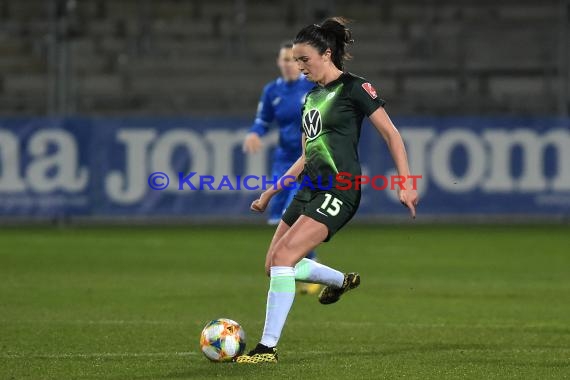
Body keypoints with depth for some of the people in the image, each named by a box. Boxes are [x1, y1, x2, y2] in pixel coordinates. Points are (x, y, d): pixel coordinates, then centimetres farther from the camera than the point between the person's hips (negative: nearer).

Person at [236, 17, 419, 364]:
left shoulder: (354, 88, -7)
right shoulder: (311, 97, 17)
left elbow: (391, 134, -8)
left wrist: (406, 183, -15)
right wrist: (272, 192, 22)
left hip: (338, 192, -9)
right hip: (310, 189, 9)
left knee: (283, 255, -21)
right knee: (275, 264, 10)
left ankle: (268, 348, -17)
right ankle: (343, 280, 36)